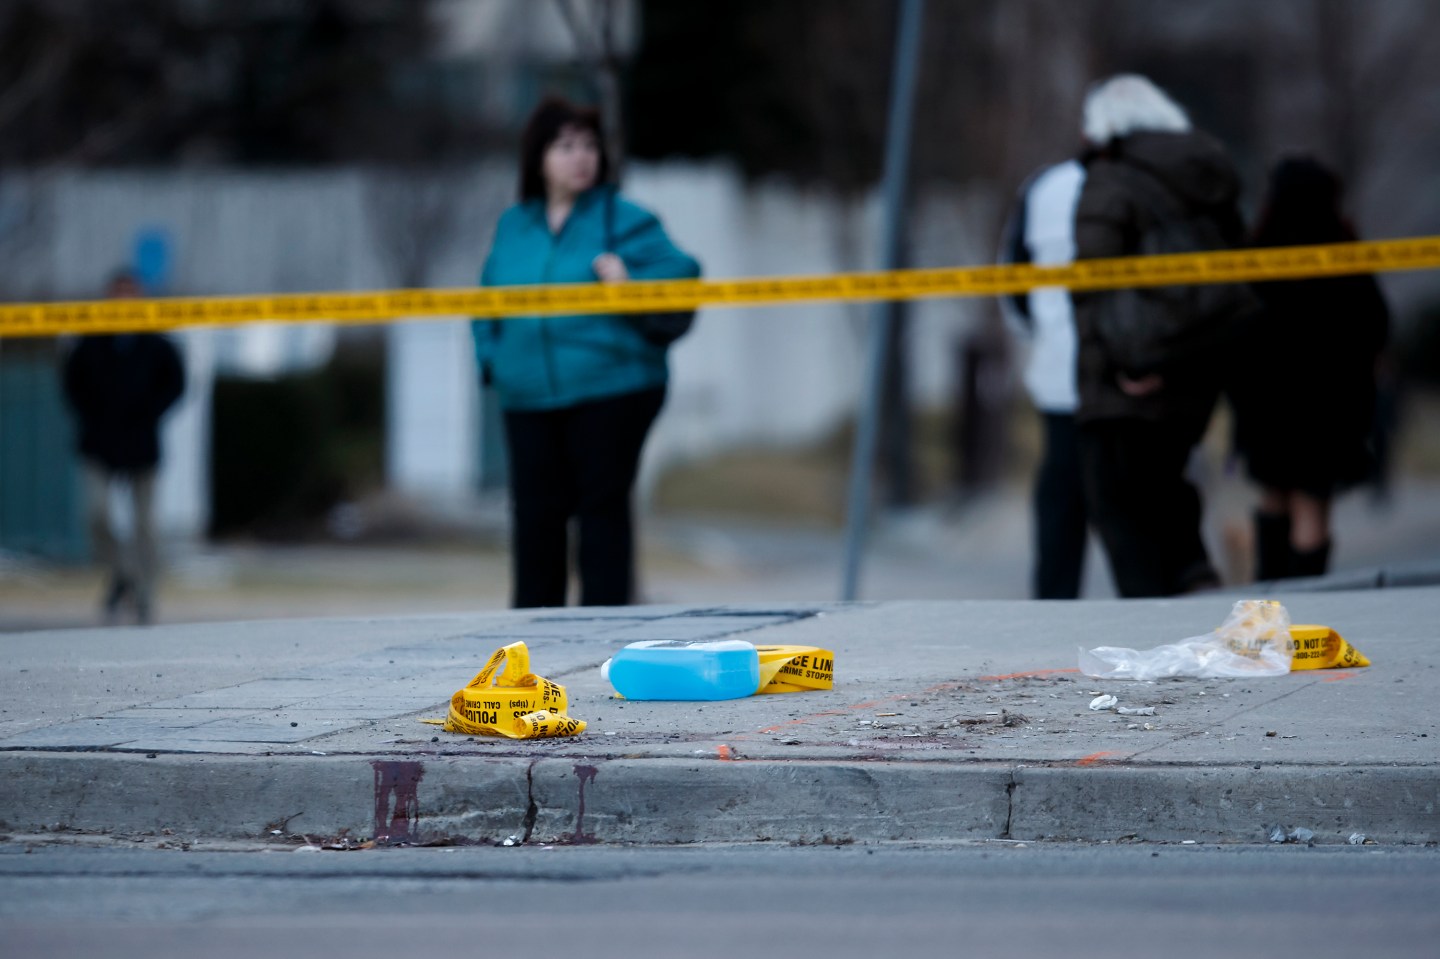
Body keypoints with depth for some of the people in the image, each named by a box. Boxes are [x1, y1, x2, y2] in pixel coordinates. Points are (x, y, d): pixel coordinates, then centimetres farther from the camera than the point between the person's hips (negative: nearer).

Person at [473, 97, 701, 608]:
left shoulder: (623, 220, 1)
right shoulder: (513, 226, 14)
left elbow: (681, 273, -5)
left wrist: (631, 283, -21)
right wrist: (491, 356, 9)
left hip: (610, 389, -4)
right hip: (528, 398, 4)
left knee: (603, 507, -1)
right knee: (535, 512, 4)